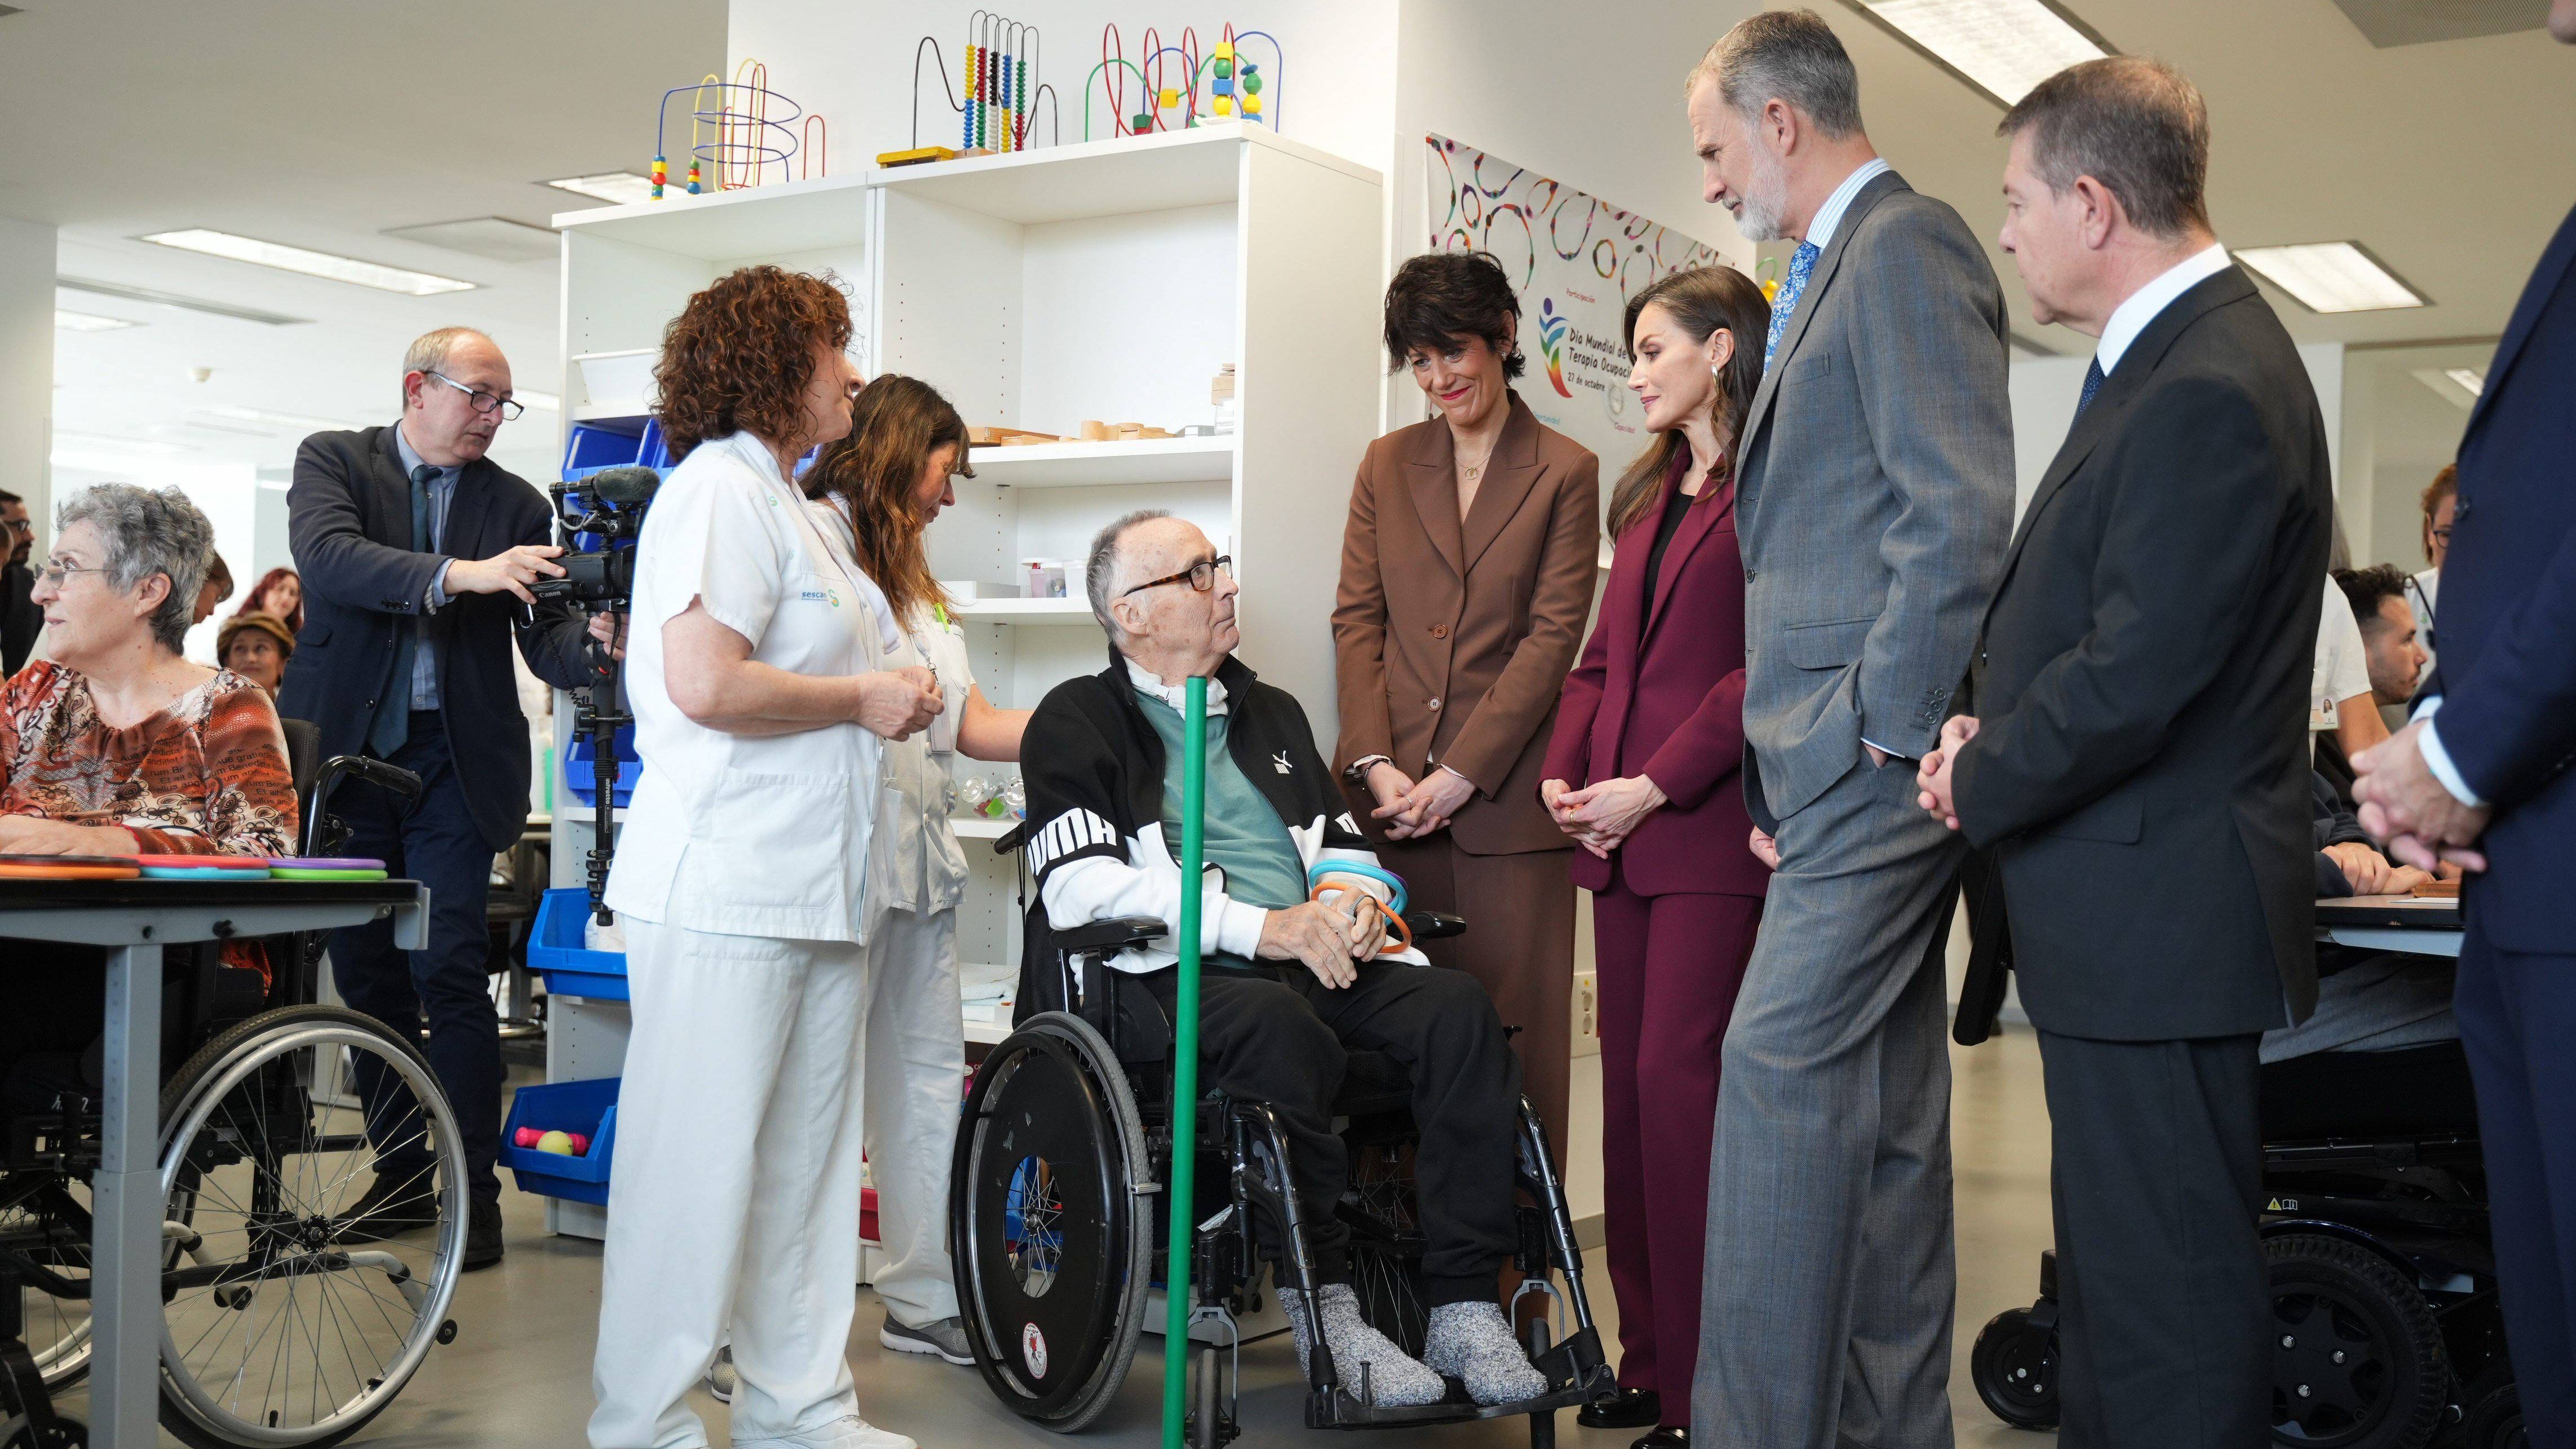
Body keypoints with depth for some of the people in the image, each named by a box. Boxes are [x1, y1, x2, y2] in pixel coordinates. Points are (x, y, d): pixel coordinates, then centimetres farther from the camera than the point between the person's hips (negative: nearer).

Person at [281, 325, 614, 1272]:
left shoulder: (517, 504, 5)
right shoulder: (333, 460, 2)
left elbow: (545, 638, -1)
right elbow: (325, 556, -18)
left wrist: (594, 642, -25)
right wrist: (459, 575, -31)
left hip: (451, 760, -1)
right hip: (344, 749, 1)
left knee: (452, 972, -9)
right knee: (367, 973, 9)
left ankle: (474, 1193, -2)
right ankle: (399, 1177, 22)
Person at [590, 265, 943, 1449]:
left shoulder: (782, 499, 22)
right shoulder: (720, 488, -11)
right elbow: (705, 684, -22)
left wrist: (893, 698, 13)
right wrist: (862, 699, -11)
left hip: (814, 885, 10)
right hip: (726, 892, -10)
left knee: (808, 1155, 13)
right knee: (697, 1161, -4)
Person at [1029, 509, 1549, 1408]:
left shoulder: (1271, 714, 27)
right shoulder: (1078, 721, 6)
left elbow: (1344, 843, 28)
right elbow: (1082, 887, -9)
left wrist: (1353, 896, 0)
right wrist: (1264, 928, -16)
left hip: (1315, 960, 6)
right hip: (1182, 973, -6)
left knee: (1456, 1007, -22)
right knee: (1283, 1025, -38)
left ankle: (1464, 1306, -23)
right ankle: (1321, 1306, -28)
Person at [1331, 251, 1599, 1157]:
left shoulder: (1567, 474, 3)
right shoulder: (1386, 465, 15)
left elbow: (1552, 636, -4)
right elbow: (1357, 619, 9)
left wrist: (1460, 772, -11)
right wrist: (1376, 763, -5)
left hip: (1505, 794, -3)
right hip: (1393, 790, 3)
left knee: (1513, 1029, -1)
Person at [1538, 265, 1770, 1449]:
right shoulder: (1649, 494, 21)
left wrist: (1658, 784, -15)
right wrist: (1565, 770, 6)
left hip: (1713, 828, -8)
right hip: (1621, 830, 8)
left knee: (1679, 1078, -10)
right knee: (1629, 1080, 8)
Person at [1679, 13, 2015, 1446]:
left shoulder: (1904, 245, -8)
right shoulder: (1842, 267, 22)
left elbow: (1963, 512, -18)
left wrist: (1881, 723, -17)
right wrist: (1802, 760, 15)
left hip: (1878, 751, -10)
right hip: (1848, 754, 10)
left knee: (1783, 1067, -12)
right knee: (1881, 1098, 12)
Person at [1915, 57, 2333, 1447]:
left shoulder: (2209, 392, -20)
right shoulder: (2175, 357, 14)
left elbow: (2135, 678, -23)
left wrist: (1979, 784, -8)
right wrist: (1990, 723, 2)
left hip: (2158, 919, -11)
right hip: (2134, 919, 11)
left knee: (2165, 1294, -1)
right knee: (2114, 1256, 21)